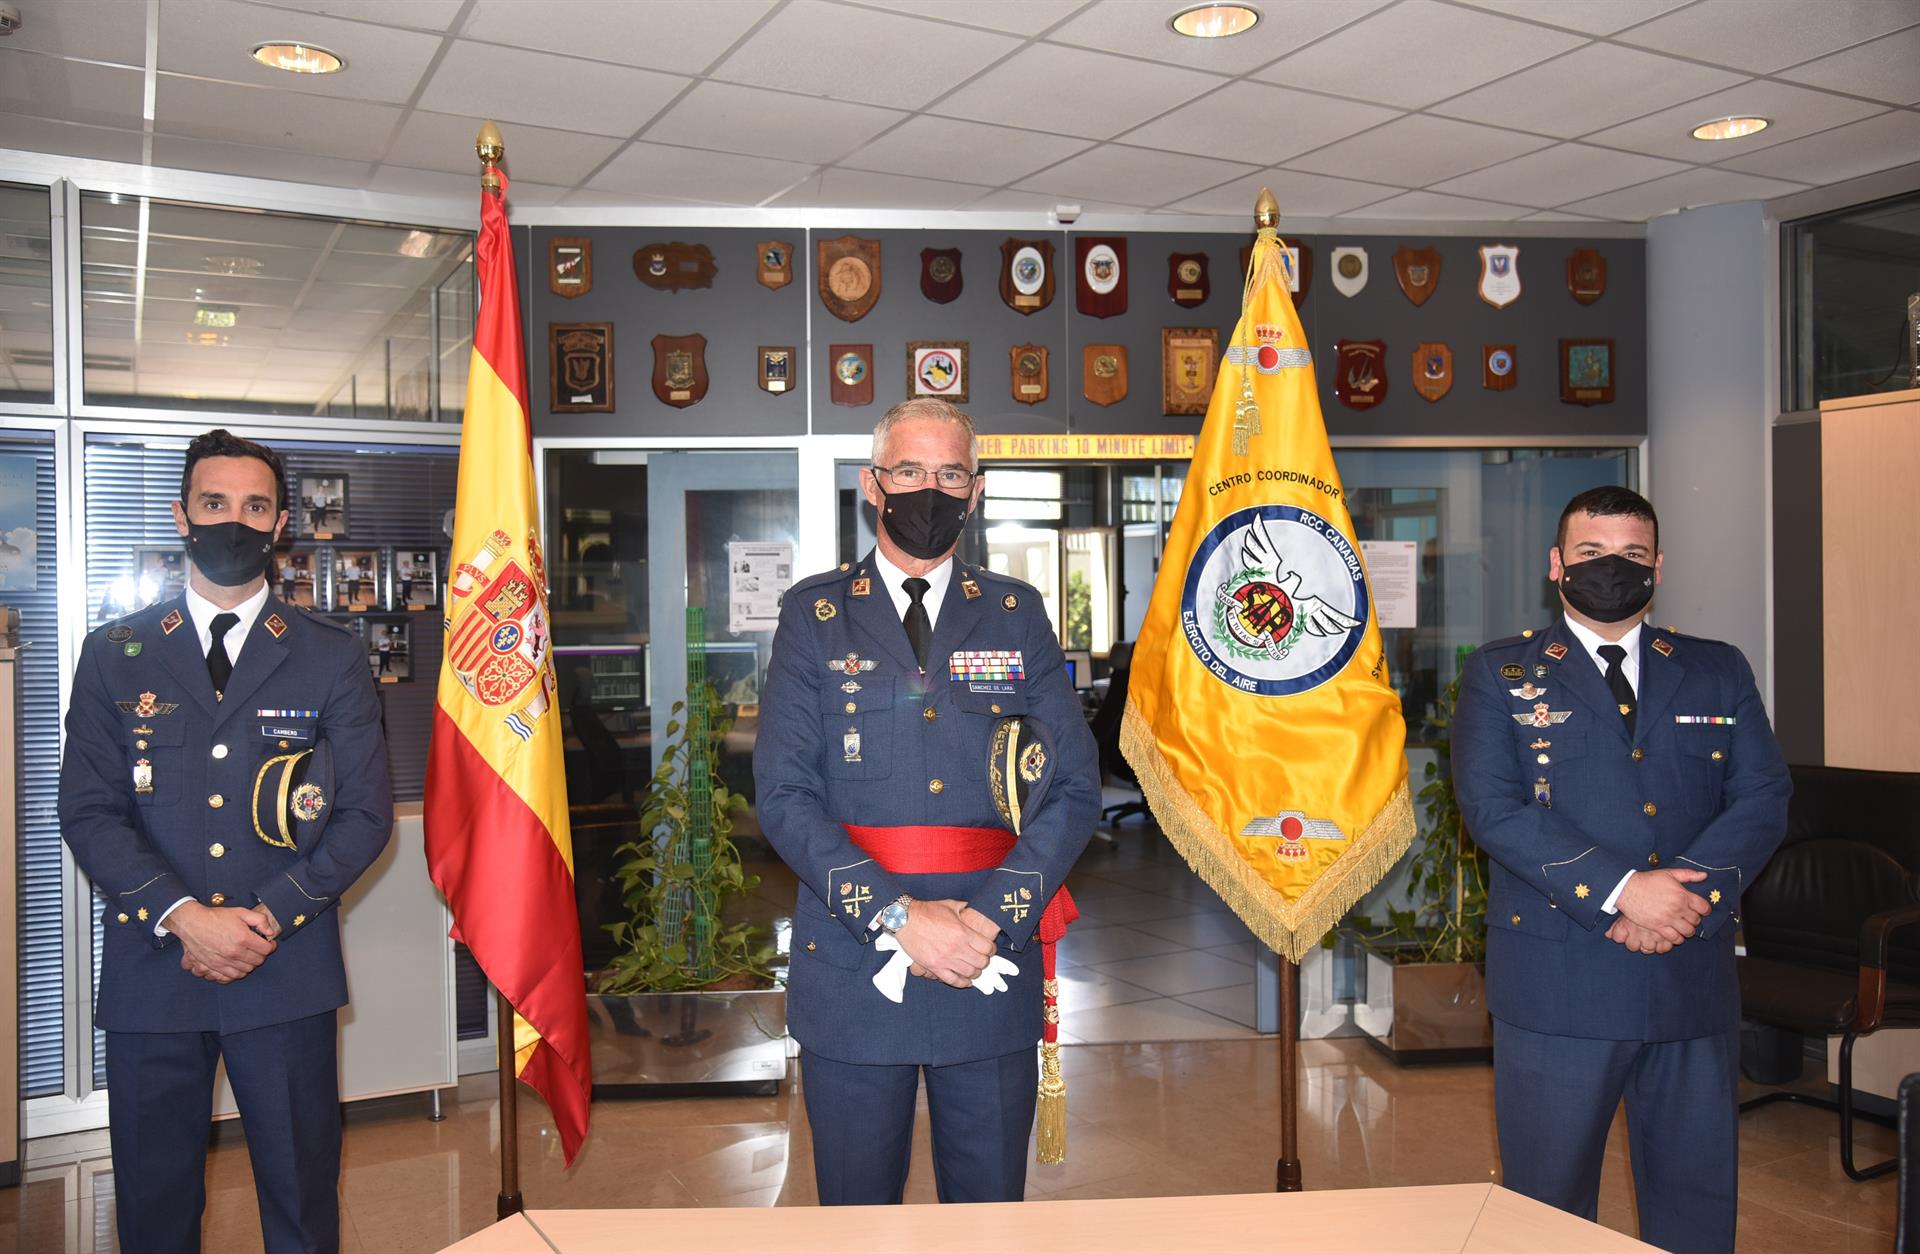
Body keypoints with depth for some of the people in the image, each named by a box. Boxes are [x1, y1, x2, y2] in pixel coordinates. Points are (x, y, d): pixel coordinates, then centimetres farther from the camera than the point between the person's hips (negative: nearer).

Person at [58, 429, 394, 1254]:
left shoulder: (330, 658, 5)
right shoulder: (115, 654, 7)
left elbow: (366, 813, 0)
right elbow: (87, 812, 0)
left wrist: (268, 917, -11)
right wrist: (184, 917, -13)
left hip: (286, 974, -1)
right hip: (150, 971, 1)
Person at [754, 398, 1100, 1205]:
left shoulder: (1017, 614, 8)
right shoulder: (815, 615, 3)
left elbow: (1074, 787, 1)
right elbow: (785, 793, -6)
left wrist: (995, 917, -13)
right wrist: (896, 916, -16)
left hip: (993, 969, 1)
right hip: (851, 969, -1)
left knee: (991, 1208, 13)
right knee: (857, 1212, 12)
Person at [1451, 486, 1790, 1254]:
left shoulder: (1719, 672, 12)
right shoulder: (1500, 675, 2)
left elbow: (1764, 798, 2)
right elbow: (1492, 807, -10)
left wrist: (1690, 887, -15)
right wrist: (1621, 891, -18)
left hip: (1694, 981, 3)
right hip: (1557, 983, -3)